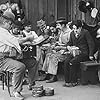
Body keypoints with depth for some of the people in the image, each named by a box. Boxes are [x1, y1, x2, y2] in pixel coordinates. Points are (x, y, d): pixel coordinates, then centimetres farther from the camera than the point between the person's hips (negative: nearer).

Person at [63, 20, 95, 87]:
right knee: (66, 61, -22)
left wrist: (91, 55, -12)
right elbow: (70, 43, 27)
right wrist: (68, 46, 1)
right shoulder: (72, 34, 17)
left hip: (84, 53, -6)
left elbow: (91, 44, -5)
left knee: (72, 62, -29)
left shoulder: (85, 32, -2)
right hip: (74, 52, 6)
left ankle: (74, 81, -19)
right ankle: (67, 81, -17)